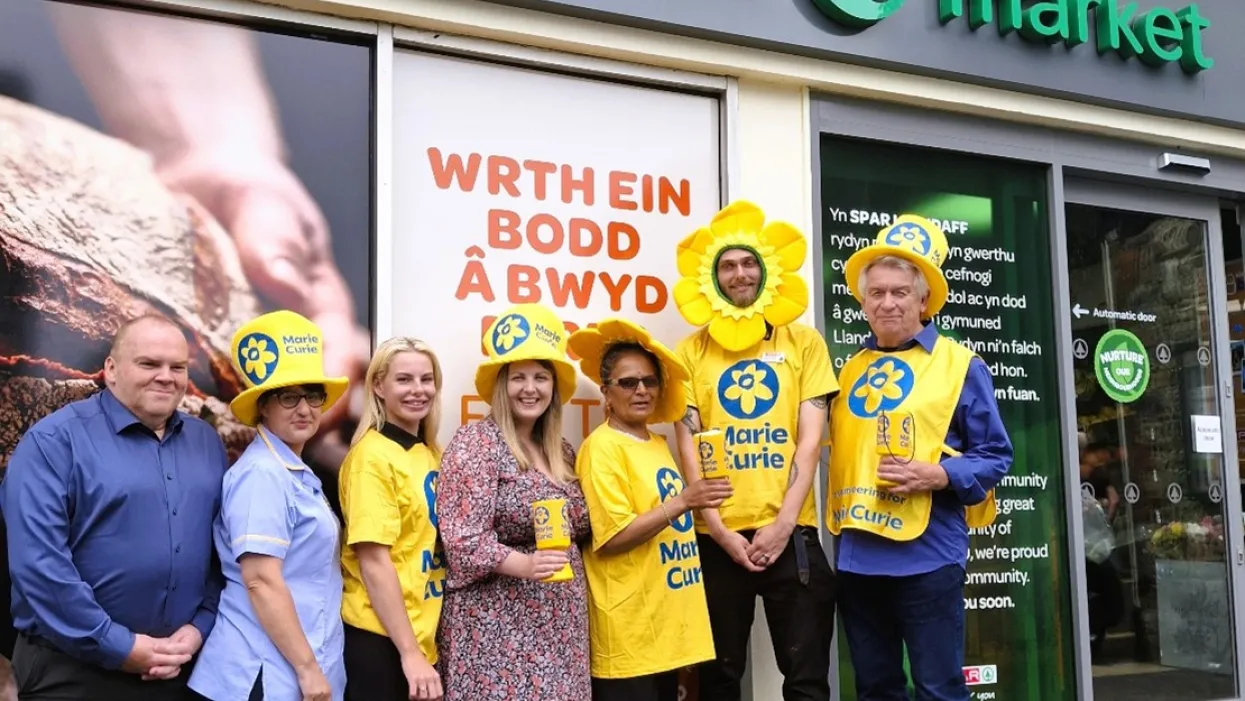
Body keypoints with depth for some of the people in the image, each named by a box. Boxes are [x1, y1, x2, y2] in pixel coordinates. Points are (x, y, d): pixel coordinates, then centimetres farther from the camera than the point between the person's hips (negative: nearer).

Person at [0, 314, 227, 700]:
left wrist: (200, 626, -4)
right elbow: (38, 560, -16)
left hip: (178, 668, 5)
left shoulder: (206, 443, 8)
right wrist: (117, 646, -16)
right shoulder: (56, 439, -8)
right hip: (73, 670, -5)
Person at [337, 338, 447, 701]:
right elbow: (374, 561, -18)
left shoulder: (431, 453, 8)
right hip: (381, 637, -7)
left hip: (424, 634, 7)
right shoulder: (372, 456, -14)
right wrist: (409, 653, -20)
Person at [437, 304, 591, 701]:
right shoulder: (475, 443, -8)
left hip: (559, 625, 7)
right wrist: (523, 564, -28)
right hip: (499, 627, -7)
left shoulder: (560, 450, 13)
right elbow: (463, 539, -16)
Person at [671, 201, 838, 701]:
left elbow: (810, 439, 0)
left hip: (791, 534, 0)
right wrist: (720, 532, -7)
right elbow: (689, 447, 2)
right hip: (717, 539, 1)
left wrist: (781, 526, -9)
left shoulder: (803, 341, 6)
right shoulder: (692, 350, 6)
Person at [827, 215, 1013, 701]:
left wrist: (938, 475, -17)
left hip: (926, 556, -5)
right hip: (856, 557, 5)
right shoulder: (850, 370, 13)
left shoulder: (959, 365, -1)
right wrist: (838, 527, 4)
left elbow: (995, 457, -2)